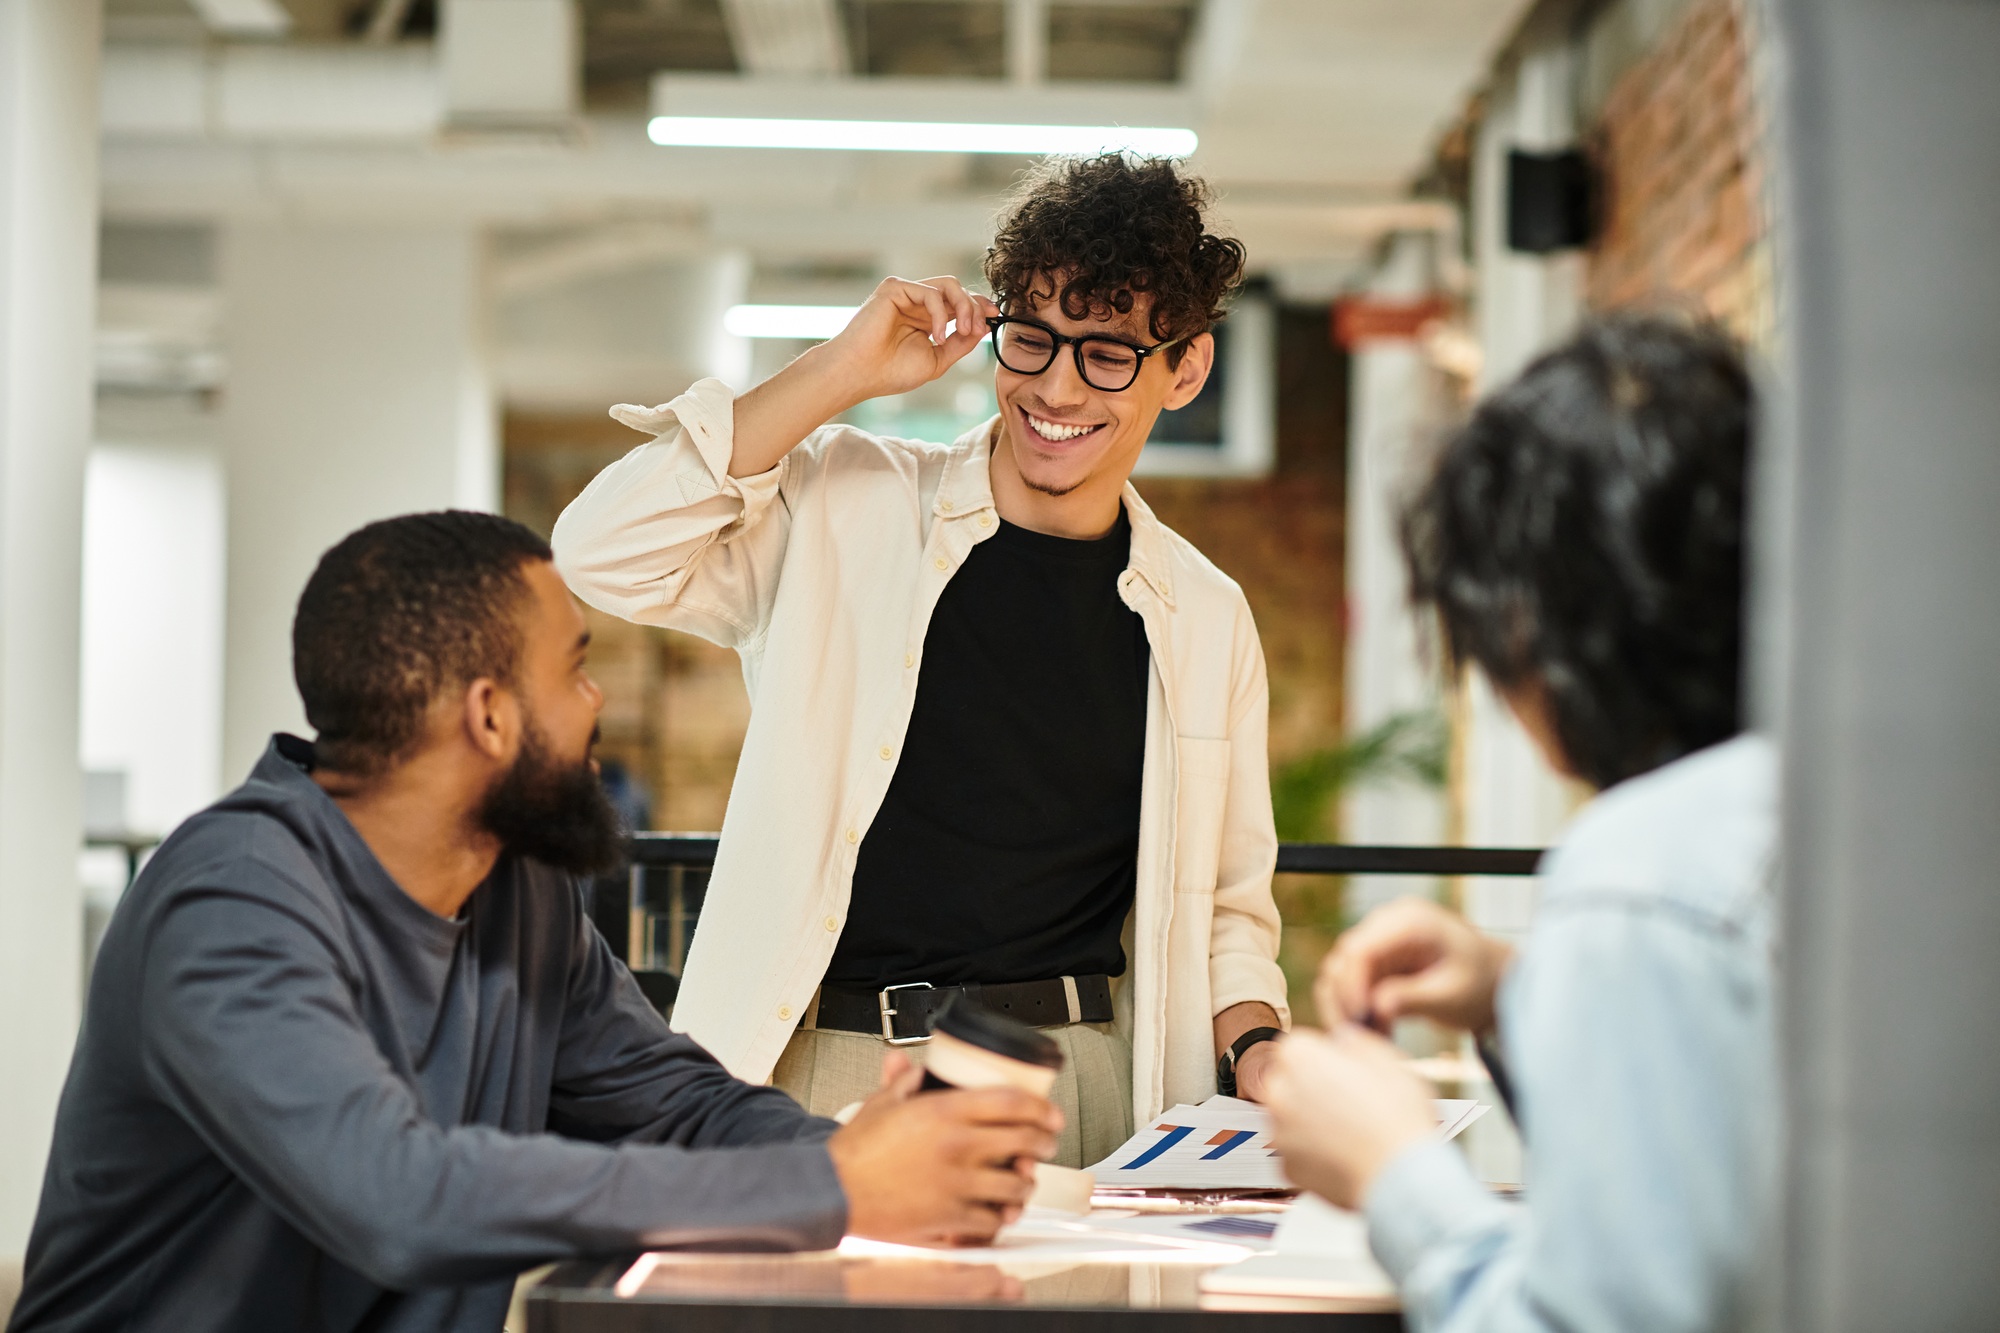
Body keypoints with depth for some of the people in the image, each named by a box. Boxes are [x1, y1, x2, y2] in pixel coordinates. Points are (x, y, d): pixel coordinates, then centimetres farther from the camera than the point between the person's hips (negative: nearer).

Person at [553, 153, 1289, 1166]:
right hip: (825, 1077, -2)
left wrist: (1257, 1047, 1)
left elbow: (1222, 905, 22)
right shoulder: (843, 511, 5)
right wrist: (841, 373, -8)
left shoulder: (1205, 621, 14)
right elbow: (605, 555, -11)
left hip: (1078, 1088, 2)